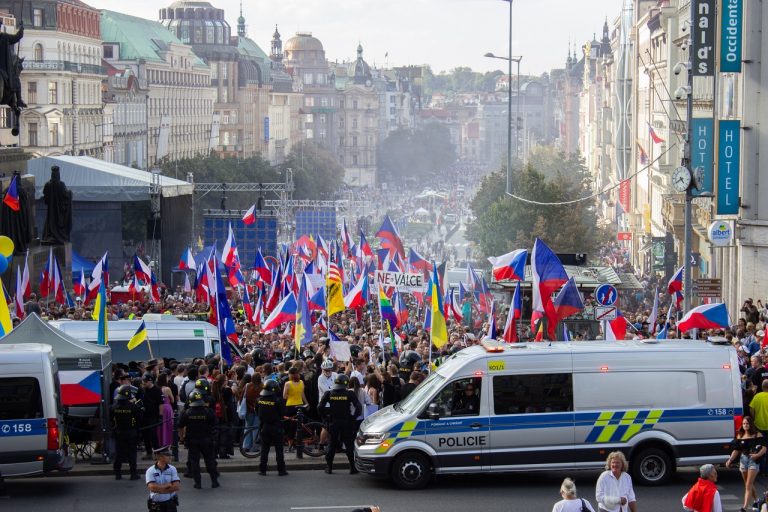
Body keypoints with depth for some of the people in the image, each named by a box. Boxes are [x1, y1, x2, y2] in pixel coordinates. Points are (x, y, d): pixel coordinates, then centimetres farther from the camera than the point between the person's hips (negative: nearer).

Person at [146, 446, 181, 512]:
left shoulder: (172, 469, -2)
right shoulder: (150, 471, -8)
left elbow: (177, 487, -13)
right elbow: (152, 487, -22)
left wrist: (159, 488, -17)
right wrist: (168, 485, -14)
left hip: (170, 504, 1)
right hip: (155, 506, -1)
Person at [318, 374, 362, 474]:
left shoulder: (329, 394, -2)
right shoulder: (350, 394, -8)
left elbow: (321, 407, -3)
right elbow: (358, 407, -12)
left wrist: (327, 416, 9)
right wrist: (353, 417, -1)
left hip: (333, 423, 2)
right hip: (346, 423, -2)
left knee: (332, 445, 11)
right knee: (349, 445, 5)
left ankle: (329, 467, 11)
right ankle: (352, 467, 3)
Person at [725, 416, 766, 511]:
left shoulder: (757, 435, -5)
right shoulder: (740, 436, 7)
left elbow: (764, 448, -10)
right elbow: (736, 450, 9)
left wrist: (757, 455, -28)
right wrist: (730, 460, -5)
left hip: (753, 460, -5)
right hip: (743, 460, 5)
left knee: (748, 485, -11)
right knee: (749, 484, 15)